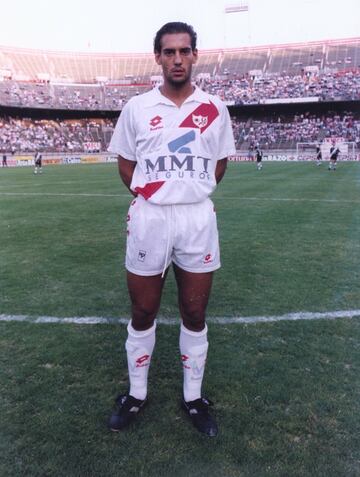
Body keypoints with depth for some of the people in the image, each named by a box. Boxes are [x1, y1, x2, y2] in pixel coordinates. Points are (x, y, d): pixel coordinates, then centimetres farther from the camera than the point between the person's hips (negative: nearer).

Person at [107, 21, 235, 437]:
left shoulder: (214, 109, 4)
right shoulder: (136, 108, 2)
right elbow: (126, 163, 11)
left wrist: (191, 194, 7)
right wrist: (150, 200, 4)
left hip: (198, 219, 1)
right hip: (147, 219, 0)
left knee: (195, 314, 9)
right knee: (142, 313, 9)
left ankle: (193, 397, 29)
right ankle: (137, 393, 30)